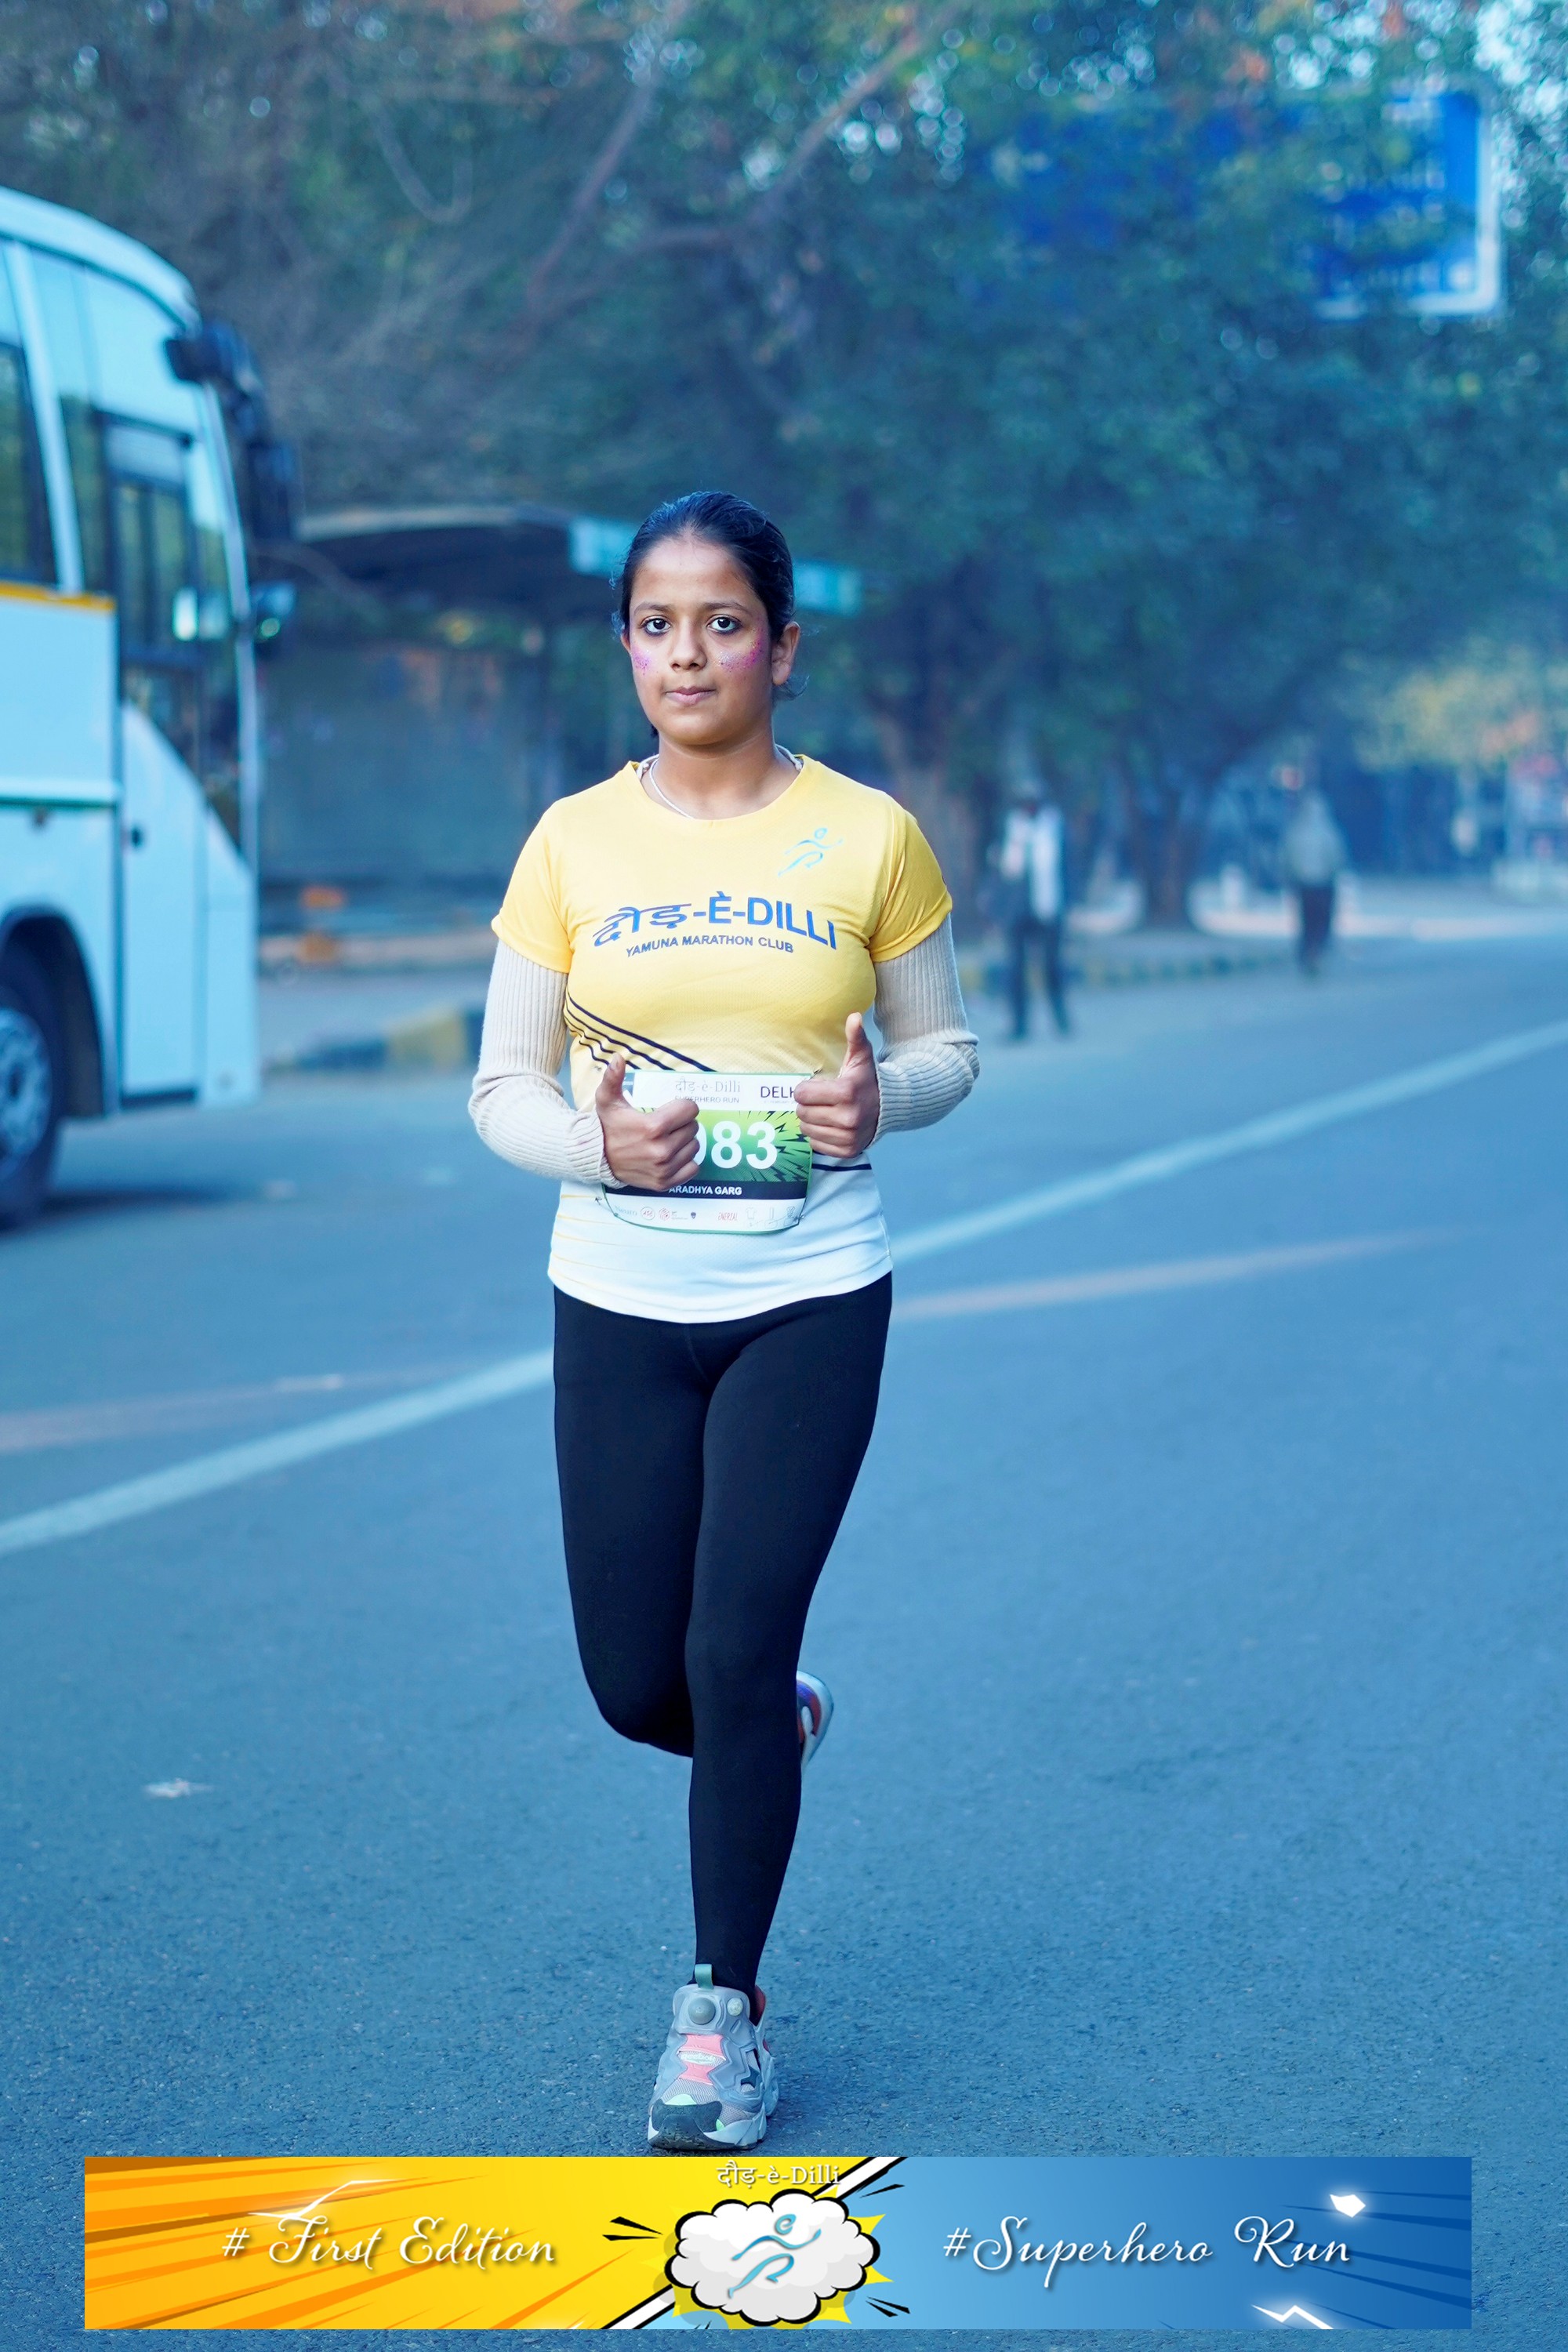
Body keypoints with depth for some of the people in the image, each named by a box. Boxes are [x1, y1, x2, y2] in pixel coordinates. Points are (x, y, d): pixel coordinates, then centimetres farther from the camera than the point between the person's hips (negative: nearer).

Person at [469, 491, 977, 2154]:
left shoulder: (868, 837, -2)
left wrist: (879, 1100, -16)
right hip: (619, 1305, 2)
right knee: (637, 1685, 6)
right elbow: (501, 1088, 3)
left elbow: (945, 1048, 7)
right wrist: (597, 1146, -18)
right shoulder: (573, 845, 0)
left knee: (735, 1657, -5)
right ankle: (776, 1721, 43)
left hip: (808, 1300, -2)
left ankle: (723, 2010, 13)